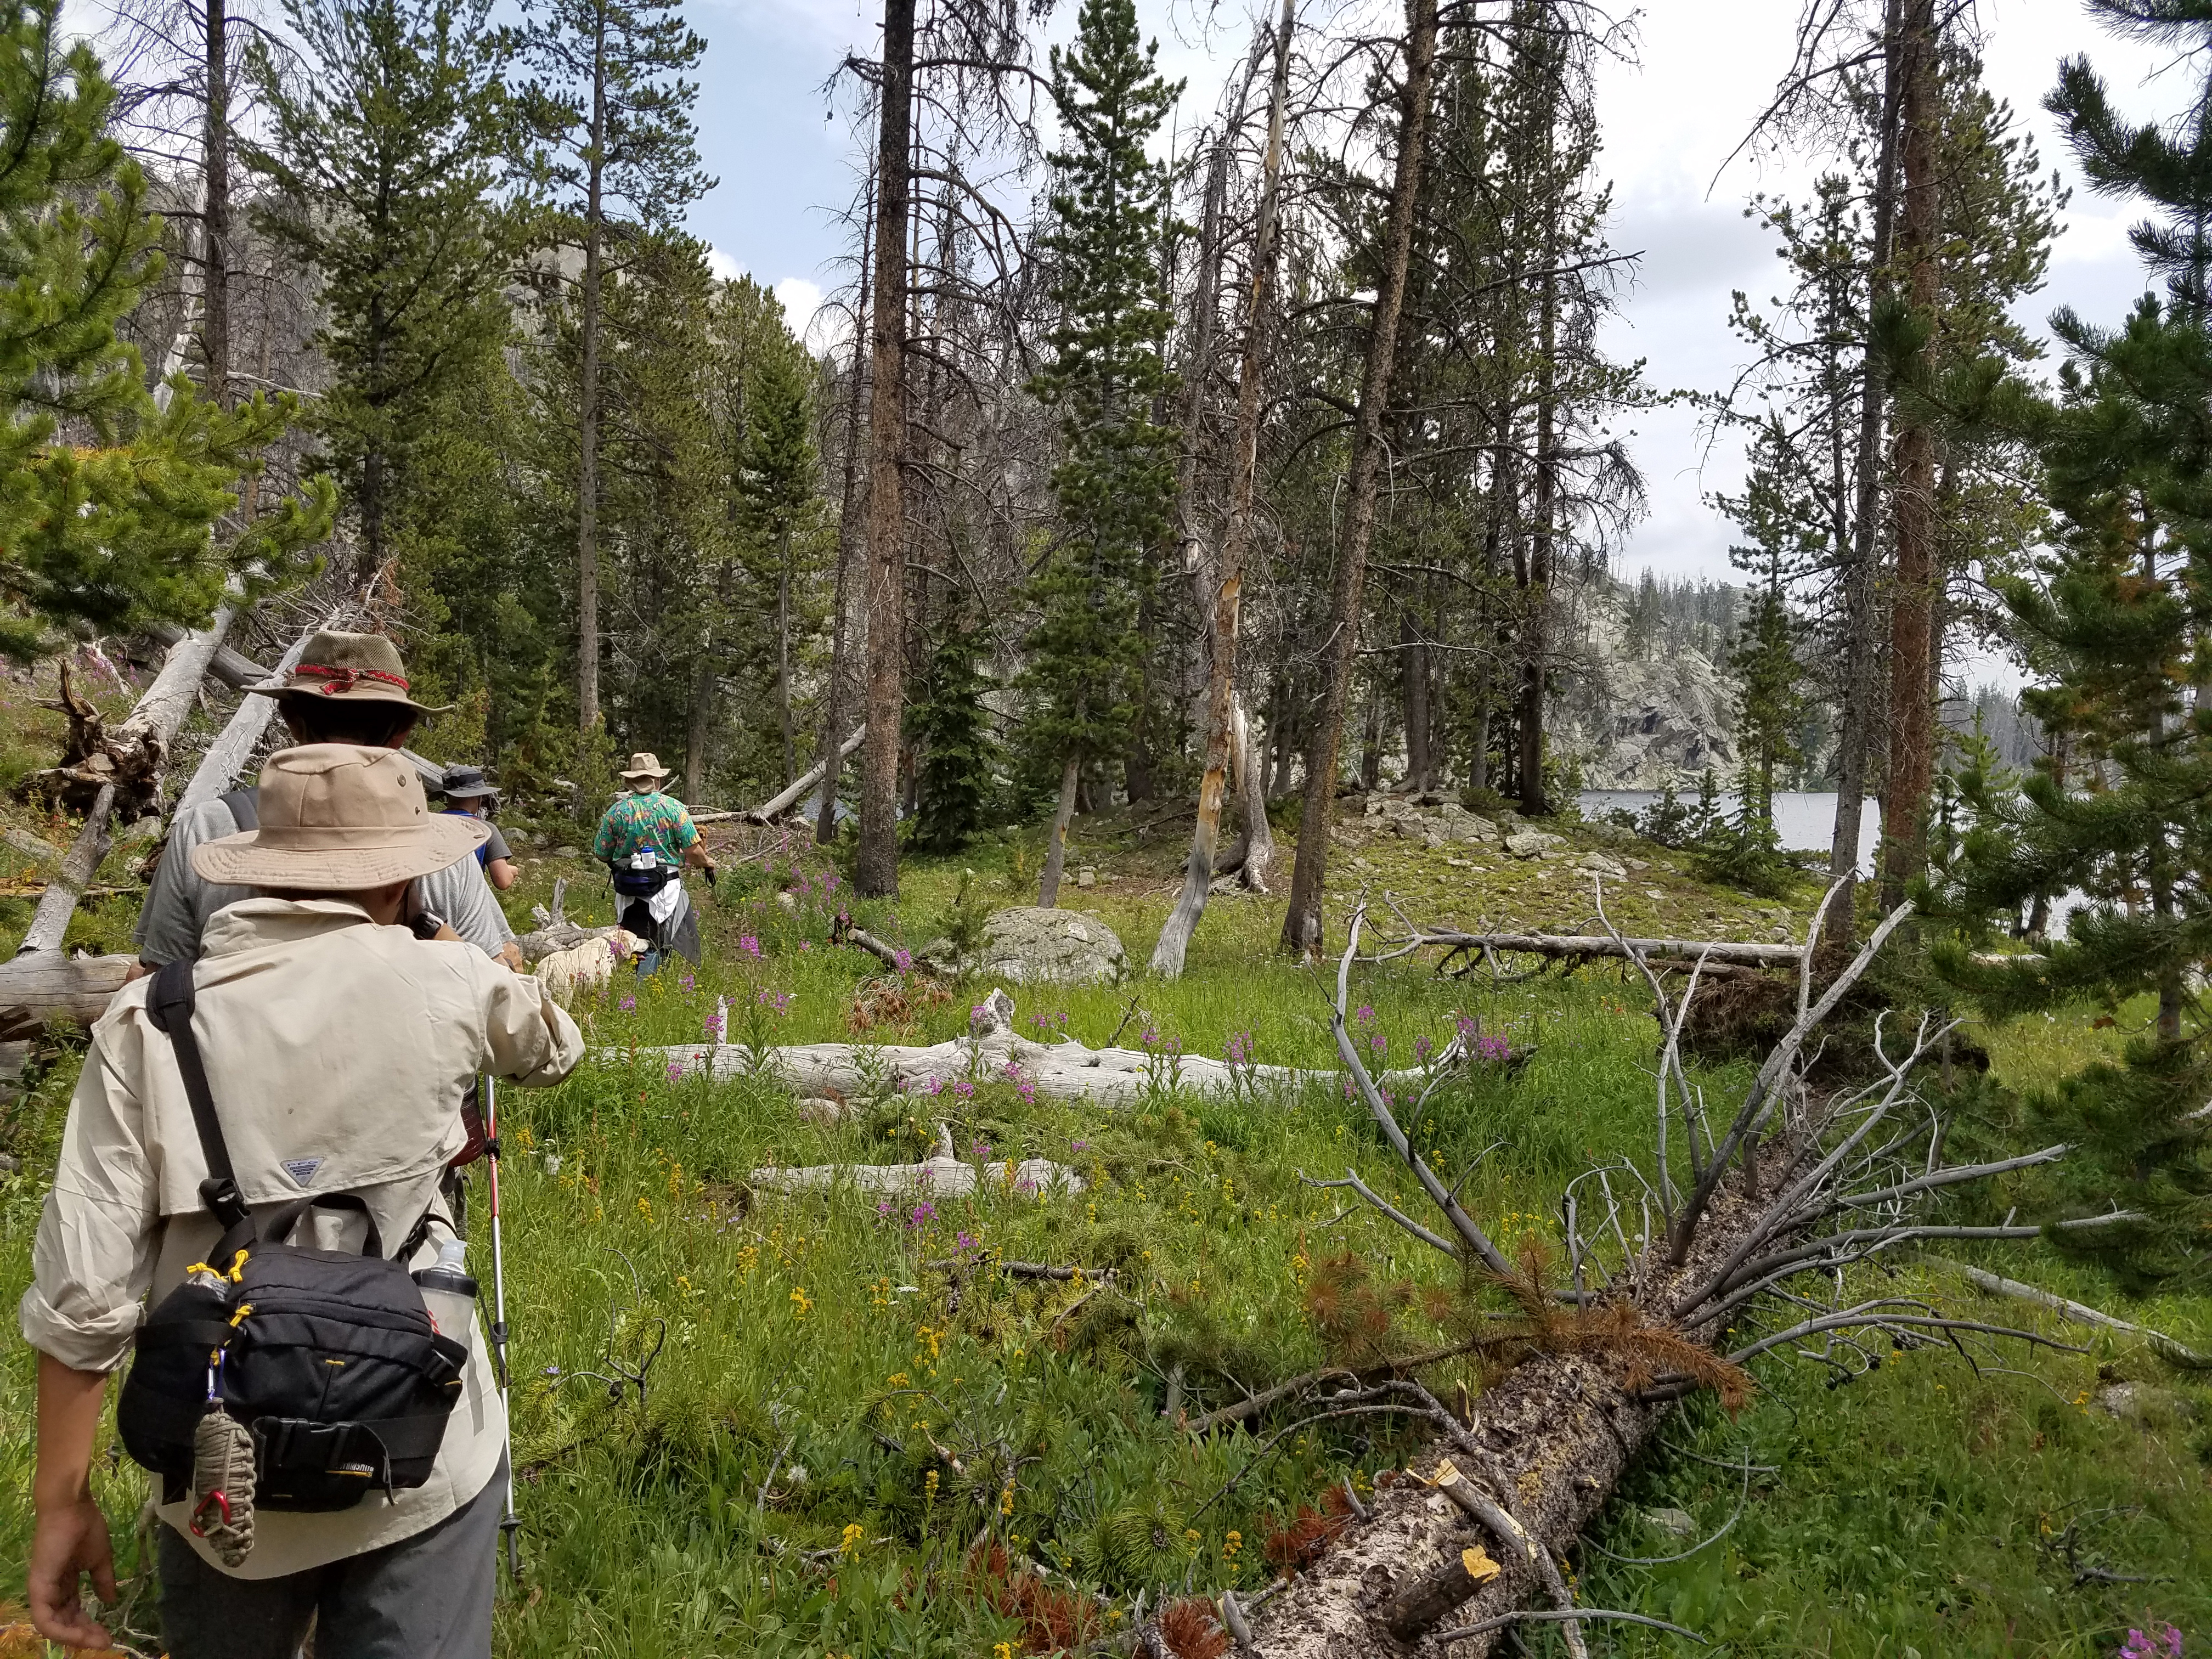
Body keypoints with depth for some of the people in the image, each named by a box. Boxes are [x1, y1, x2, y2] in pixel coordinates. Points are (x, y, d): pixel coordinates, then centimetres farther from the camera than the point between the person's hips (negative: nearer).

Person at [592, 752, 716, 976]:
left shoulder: (617, 810, 2)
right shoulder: (673, 807, -6)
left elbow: (601, 854, 7)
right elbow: (694, 851, -9)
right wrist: (706, 863, 13)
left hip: (628, 894, 3)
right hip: (666, 890, -3)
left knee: (637, 948, 13)